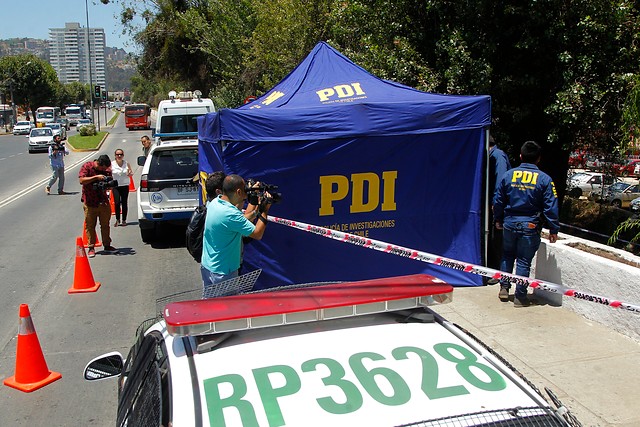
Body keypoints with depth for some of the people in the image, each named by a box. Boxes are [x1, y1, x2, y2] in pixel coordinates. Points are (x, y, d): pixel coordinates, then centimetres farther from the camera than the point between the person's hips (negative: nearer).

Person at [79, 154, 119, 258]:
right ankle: (91, 248, 12)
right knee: (90, 226, 3)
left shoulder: (106, 170, 4)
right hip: (90, 203, -3)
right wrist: (96, 177, -25)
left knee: (105, 225, 8)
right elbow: (82, 180, -18)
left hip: (103, 202, 4)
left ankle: (107, 246, 18)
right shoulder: (87, 167, -7)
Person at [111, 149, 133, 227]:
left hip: (125, 186, 1)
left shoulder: (126, 163, 0)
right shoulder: (112, 164, -2)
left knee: (124, 203, 1)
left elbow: (131, 174, 9)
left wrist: (130, 173, -14)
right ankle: (117, 220, 5)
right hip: (115, 186, -1)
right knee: (117, 203, -10)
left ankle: (124, 220, 12)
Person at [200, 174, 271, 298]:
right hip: (223, 272, -9)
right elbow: (257, 234, -20)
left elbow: (242, 221, 8)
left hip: (206, 265, 9)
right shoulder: (230, 214, -29)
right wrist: (264, 211, -11)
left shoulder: (214, 203, -1)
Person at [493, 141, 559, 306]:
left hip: (509, 224, 2)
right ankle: (520, 296, 10)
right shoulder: (544, 179, -8)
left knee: (507, 256, 21)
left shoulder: (508, 175, -1)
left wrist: (498, 219, 19)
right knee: (524, 261, 6)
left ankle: (504, 288, 22)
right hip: (530, 226, -2)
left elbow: (498, 200, 5)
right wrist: (553, 229, 0)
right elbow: (551, 207, -7)